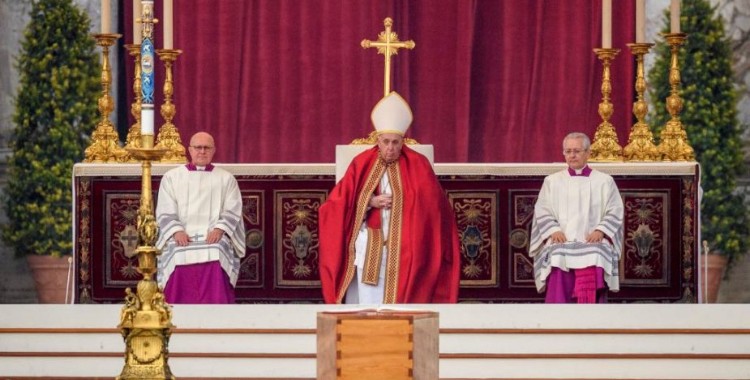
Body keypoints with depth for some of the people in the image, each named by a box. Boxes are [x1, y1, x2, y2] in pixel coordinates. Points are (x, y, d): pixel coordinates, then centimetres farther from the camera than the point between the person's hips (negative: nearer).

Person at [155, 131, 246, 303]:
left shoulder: (226, 179, 18)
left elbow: (232, 212, 8)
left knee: (217, 255, -34)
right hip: (181, 238, 0)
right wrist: (177, 231, -12)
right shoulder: (171, 177, 17)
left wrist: (219, 229, -12)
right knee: (178, 256, -33)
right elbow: (165, 213, 8)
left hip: (214, 237, 0)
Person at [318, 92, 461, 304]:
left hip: (404, 250, -1)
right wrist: (370, 203, -11)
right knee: (368, 299, -3)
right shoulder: (362, 164, 3)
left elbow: (434, 205, 5)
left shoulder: (417, 166, 0)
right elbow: (339, 203, 3)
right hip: (369, 247, 1)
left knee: (400, 299, -5)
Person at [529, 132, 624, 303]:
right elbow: (542, 212, 11)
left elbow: (615, 212, 7)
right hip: (561, 243, 1)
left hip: (593, 243, -1)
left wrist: (600, 230, -10)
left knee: (593, 258, -31)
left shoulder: (604, 181, 15)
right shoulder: (552, 181, 19)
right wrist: (553, 230, -8)